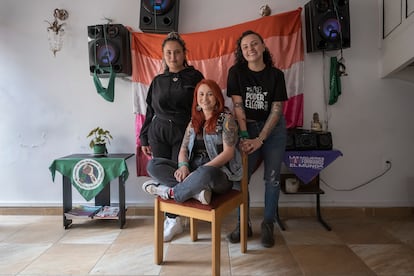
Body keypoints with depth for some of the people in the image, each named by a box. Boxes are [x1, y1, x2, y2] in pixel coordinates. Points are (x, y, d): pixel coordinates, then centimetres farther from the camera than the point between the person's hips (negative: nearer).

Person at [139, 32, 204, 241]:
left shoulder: (195, 77, 3)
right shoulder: (158, 81, 12)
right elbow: (150, 111, 14)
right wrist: (144, 139, 12)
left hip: (184, 133, -3)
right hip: (158, 133, 3)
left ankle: (173, 219, 11)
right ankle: (172, 219, 15)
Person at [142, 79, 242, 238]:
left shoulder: (226, 119, -1)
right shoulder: (194, 122, 17)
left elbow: (228, 153, -11)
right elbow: (183, 149, 11)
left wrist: (200, 170, -20)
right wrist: (183, 165, -14)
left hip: (219, 173, -5)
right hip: (193, 170, 6)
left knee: (205, 173, -42)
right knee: (153, 165, -11)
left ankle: (170, 191, -16)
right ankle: (196, 189, -24)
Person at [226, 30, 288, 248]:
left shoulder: (276, 75, -4)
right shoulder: (236, 72, -4)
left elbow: (277, 110, -8)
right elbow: (237, 106, -9)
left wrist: (259, 140, -16)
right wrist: (244, 136, -16)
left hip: (273, 129, 1)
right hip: (247, 127, 0)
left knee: (272, 178, 3)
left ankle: (268, 225, 18)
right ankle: (244, 224, 13)